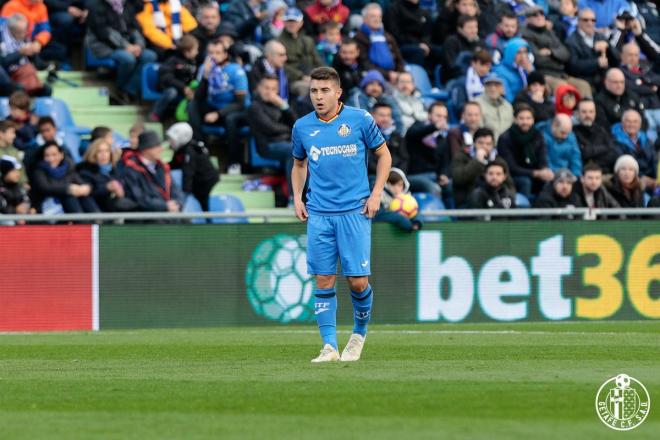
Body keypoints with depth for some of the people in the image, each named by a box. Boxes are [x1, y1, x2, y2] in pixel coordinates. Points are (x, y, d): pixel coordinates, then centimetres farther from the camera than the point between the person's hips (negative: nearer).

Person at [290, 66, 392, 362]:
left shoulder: (360, 120, -2)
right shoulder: (302, 127, 6)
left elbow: (383, 154, 9)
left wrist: (376, 194, 0)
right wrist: (297, 197, 8)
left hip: (355, 212, -2)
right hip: (318, 214, 2)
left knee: (358, 282, -5)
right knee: (323, 280, -3)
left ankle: (359, 334, 20)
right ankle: (329, 346, 2)